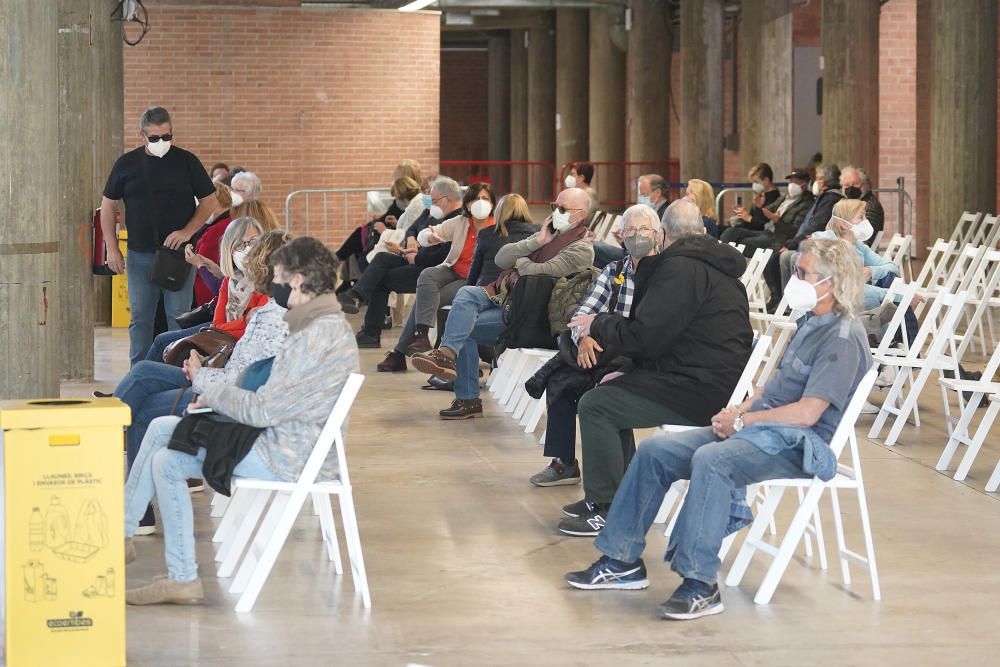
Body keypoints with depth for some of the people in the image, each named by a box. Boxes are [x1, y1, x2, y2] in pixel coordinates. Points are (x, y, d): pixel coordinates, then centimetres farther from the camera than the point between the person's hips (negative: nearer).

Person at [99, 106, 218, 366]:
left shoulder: (186, 161, 2)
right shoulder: (126, 164, 6)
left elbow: (209, 201, 5)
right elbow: (108, 206, 11)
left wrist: (188, 231, -9)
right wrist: (112, 248, 3)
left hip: (179, 253, -2)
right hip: (140, 254, 2)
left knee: (179, 317, -1)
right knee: (140, 318, 5)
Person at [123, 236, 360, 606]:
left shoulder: (319, 336, -23)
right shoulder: (327, 323, 11)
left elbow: (264, 409, -23)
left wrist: (214, 394, -6)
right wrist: (220, 397, 3)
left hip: (286, 457, -11)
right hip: (289, 440, 11)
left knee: (166, 462, -11)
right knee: (160, 429, 12)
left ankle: (183, 579, -3)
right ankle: (121, 533, 17)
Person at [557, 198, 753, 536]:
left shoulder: (681, 268, -14)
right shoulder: (714, 265, 19)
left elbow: (643, 336, -18)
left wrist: (599, 324, -1)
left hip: (701, 392, -11)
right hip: (720, 381, 11)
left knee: (595, 405, -9)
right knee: (609, 394, 21)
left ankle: (605, 511, -4)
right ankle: (618, 495, 24)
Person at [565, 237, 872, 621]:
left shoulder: (843, 338, -14)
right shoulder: (810, 323, 17)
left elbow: (806, 413, -21)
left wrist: (742, 420, -12)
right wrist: (739, 409, 4)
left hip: (797, 444, -10)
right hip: (760, 426, 10)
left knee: (710, 460, -36)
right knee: (655, 452, -2)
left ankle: (700, 585, -34)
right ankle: (622, 561, 3)